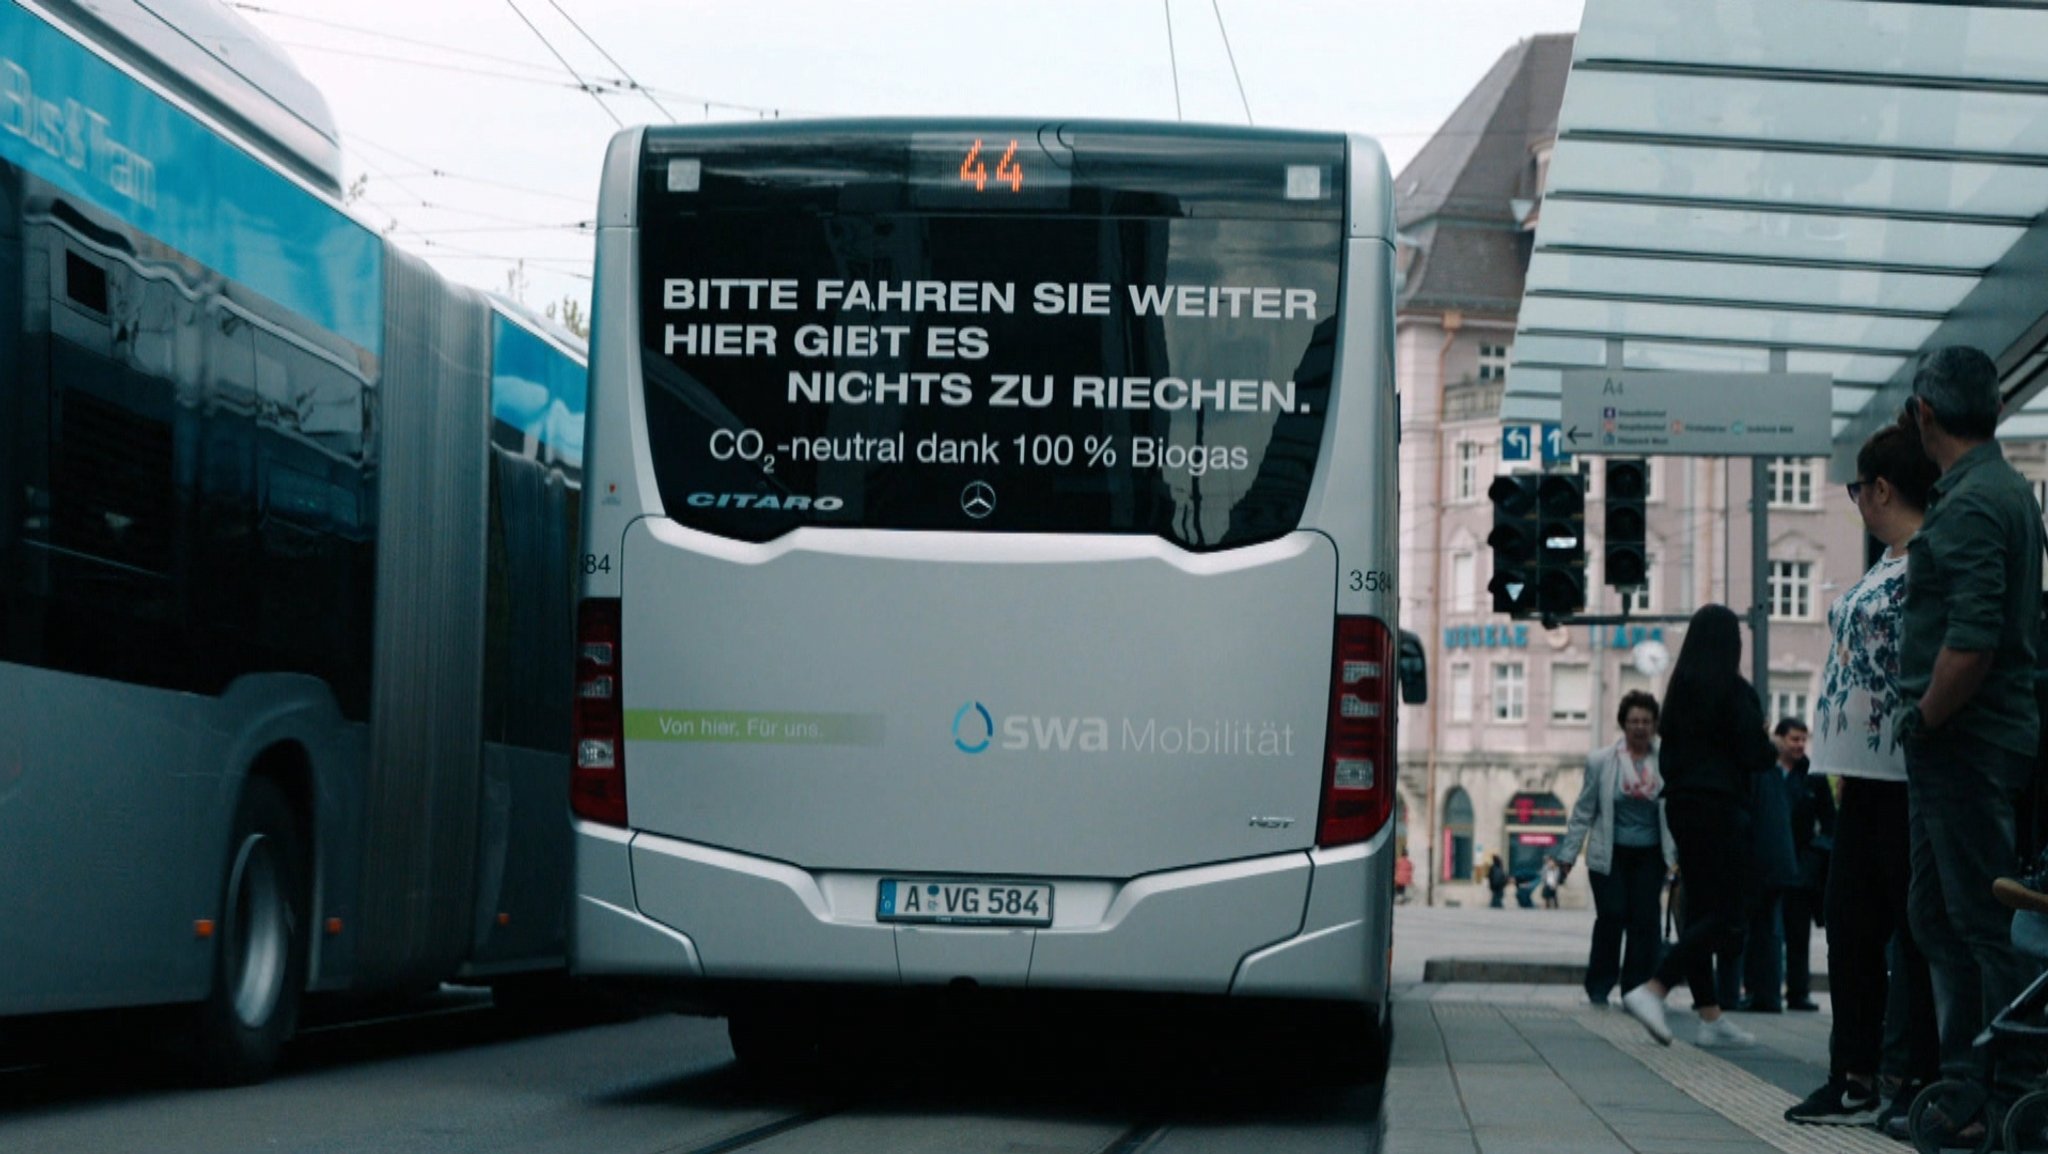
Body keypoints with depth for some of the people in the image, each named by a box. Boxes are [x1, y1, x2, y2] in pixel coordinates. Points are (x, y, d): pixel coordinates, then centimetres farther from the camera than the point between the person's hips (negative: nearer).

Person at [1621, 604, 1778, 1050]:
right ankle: (1652, 990, -23)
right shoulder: (1735, 690, -10)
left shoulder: (1680, 690, 10)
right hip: (1720, 807, -8)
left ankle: (1711, 1017, 9)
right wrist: (1773, 750, 7)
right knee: (1724, 916, -7)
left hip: (1681, 804, 8)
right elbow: (1755, 754, -13)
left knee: (1699, 911, 9)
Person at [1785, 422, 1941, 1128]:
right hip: (1866, 778, 10)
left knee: (1915, 929, -4)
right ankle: (1855, 1079, 17)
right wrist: (1842, 766, 18)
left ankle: (1921, 1080, 1)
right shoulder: (1886, 569, 17)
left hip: (1905, 778, -10)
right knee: (1850, 922, 11)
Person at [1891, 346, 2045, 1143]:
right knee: (1937, 913, 16)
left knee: (1982, 922, -6)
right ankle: (1966, 1085, 21)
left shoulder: (1967, 505, -17)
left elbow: (1972, 641, -26)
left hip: (1962, 741, -10)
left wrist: (1925, 720, -15)